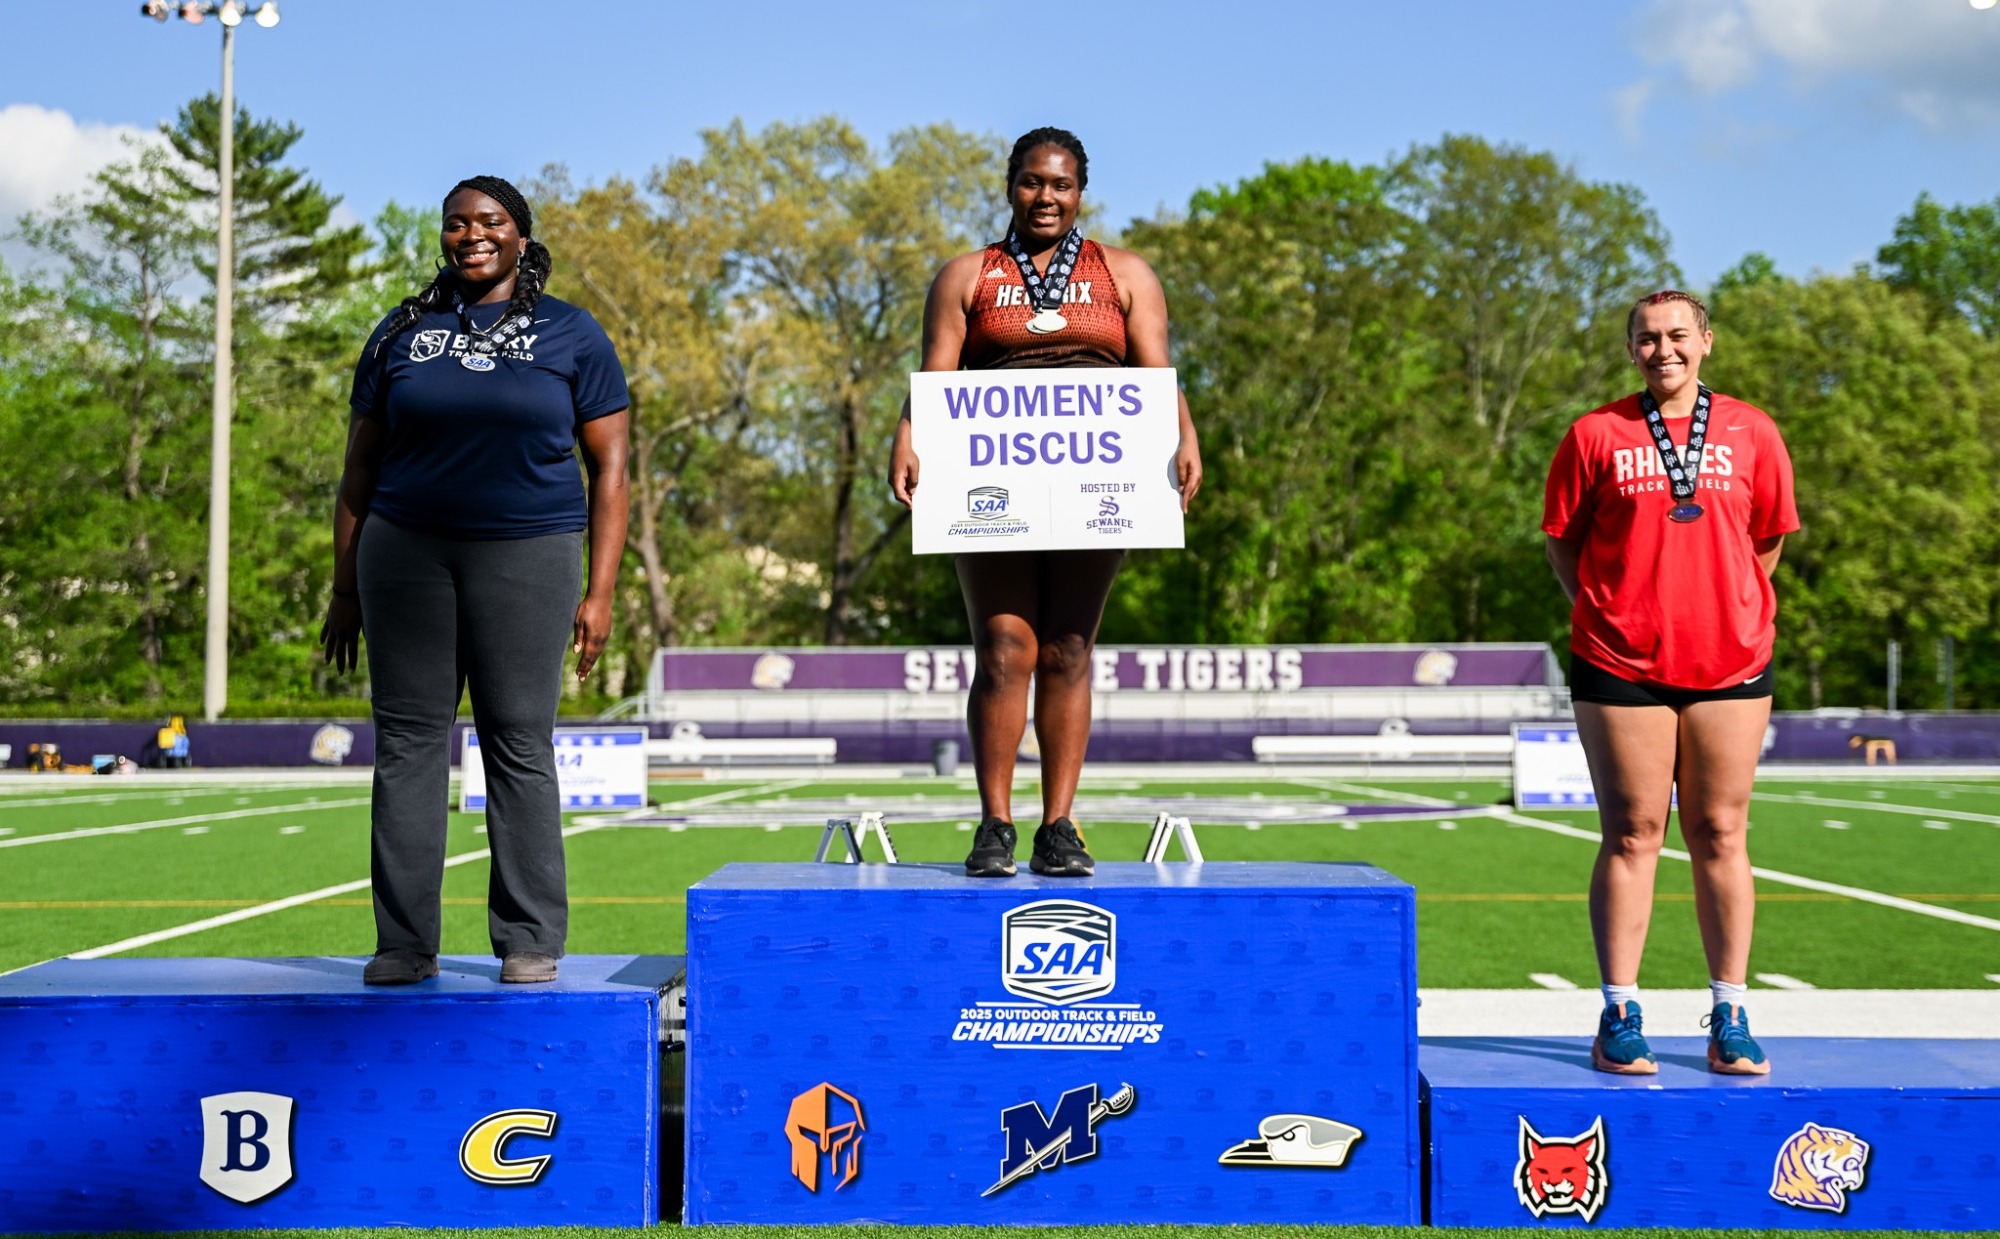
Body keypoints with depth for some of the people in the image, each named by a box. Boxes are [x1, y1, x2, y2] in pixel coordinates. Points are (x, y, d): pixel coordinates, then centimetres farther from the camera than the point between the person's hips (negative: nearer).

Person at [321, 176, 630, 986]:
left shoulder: (572, 336, 7)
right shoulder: (403, 334, 13)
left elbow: (609, 469, 4)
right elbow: (359, 469, 14)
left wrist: (600, 592, -4)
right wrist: (344, 588, 8)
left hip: (527, 554, -2)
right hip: (406, 550, 2)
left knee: (521, 743, -3)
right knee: (408, 740, 0)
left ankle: (530, 942, 4)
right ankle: (404, 943, 5)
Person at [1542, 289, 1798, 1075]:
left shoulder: (1752, 433, 7)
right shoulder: (1596, 435, 2)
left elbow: (1767, 540, 15)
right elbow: (1562, 541, 7)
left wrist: (1734, 612, 7)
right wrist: (1608, 611, -1)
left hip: (1729, 663, 2)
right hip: (1622, 664, -2)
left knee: (1721, 836, 5)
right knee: (1632, 837, 1)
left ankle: (1730, 1023, 12)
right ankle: (1620, 1018, 7)